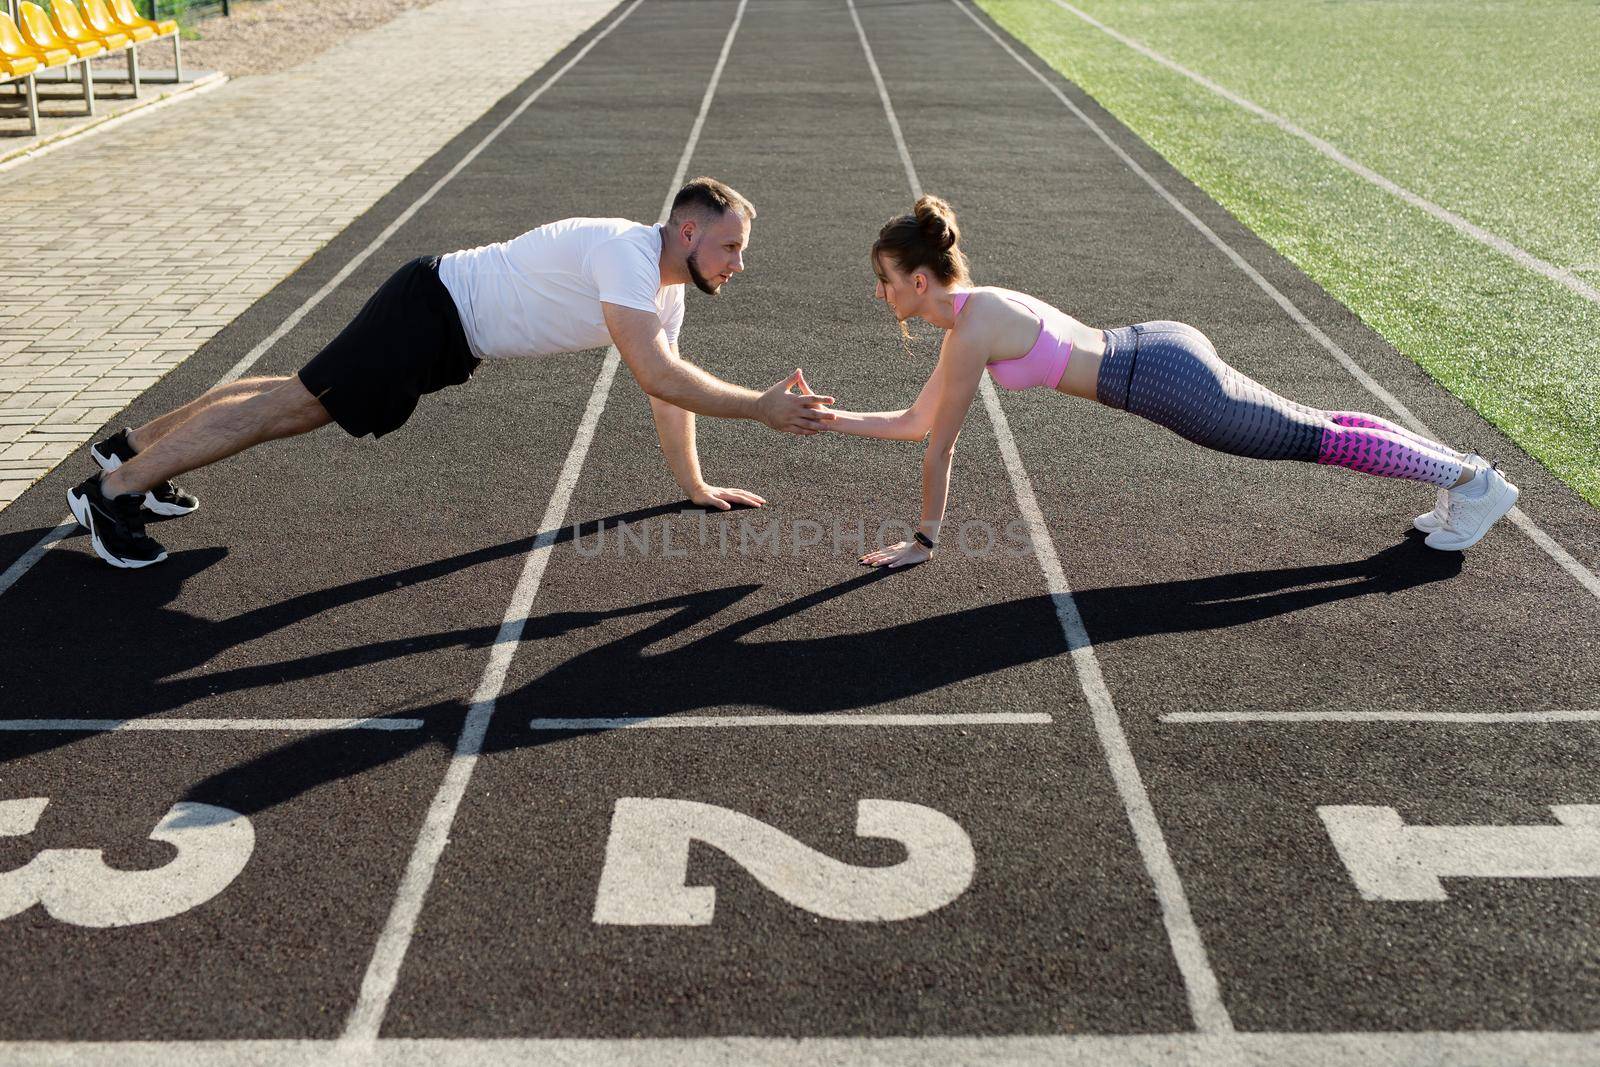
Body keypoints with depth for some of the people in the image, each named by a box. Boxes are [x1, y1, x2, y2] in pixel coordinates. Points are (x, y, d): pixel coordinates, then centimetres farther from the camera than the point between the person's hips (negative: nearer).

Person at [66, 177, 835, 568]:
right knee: (297, 403, -7)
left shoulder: (666, 287, 4)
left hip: (452, 337, 9)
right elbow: (658, 377, -35)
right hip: (435, 310, -9)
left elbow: (668, 383, 12)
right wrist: (762, 407, -33)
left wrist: (695, 485, 12)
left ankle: (136, 448, 29)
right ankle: (112, 491, 2)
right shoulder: (628, 254, -25)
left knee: (303, 403, 16)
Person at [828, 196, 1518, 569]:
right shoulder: (972, 313, 10)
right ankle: (1457, 468, 30)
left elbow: (941, 446, -13)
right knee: (1314, 431, 19)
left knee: (1316, 440, 4)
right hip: (1163, 355, 8)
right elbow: (914, 423, 18)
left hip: (1166, 381, -8)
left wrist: (923, 539, -6)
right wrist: (830, 419, 17)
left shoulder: (971, 328, -17)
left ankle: (1473, 480, 16)